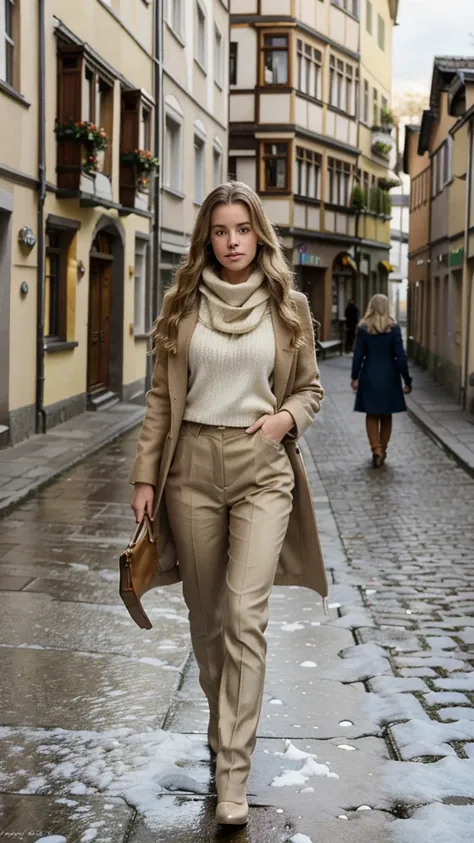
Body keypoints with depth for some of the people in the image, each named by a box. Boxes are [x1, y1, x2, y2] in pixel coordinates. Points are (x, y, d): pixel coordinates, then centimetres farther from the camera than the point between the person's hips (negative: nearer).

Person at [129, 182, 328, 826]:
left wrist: (286, 417, -9)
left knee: (246, 613, -12)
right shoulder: (184, 305, 4)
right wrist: (145, 475, 2)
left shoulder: (287, 306, 3)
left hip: (262, 467, -2)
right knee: (205, 613, 11)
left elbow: (311, 387, 12)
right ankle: (223, 719, 35)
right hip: (193, 464, 2)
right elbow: (162, 398, 6)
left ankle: (232, 772, -8)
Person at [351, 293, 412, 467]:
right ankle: (382, 450, 20)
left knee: (372, 415, 9)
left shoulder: (363, 328, -6)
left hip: (369, 376, 0)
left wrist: (355, 377, 8)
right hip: (389, 376, 0)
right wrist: (407, 381, -2)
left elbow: (358, 355, -3)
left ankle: (376, 449, -8)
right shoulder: (393, 328, -8)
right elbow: (400, 356, -9)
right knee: (386, 416, 14)